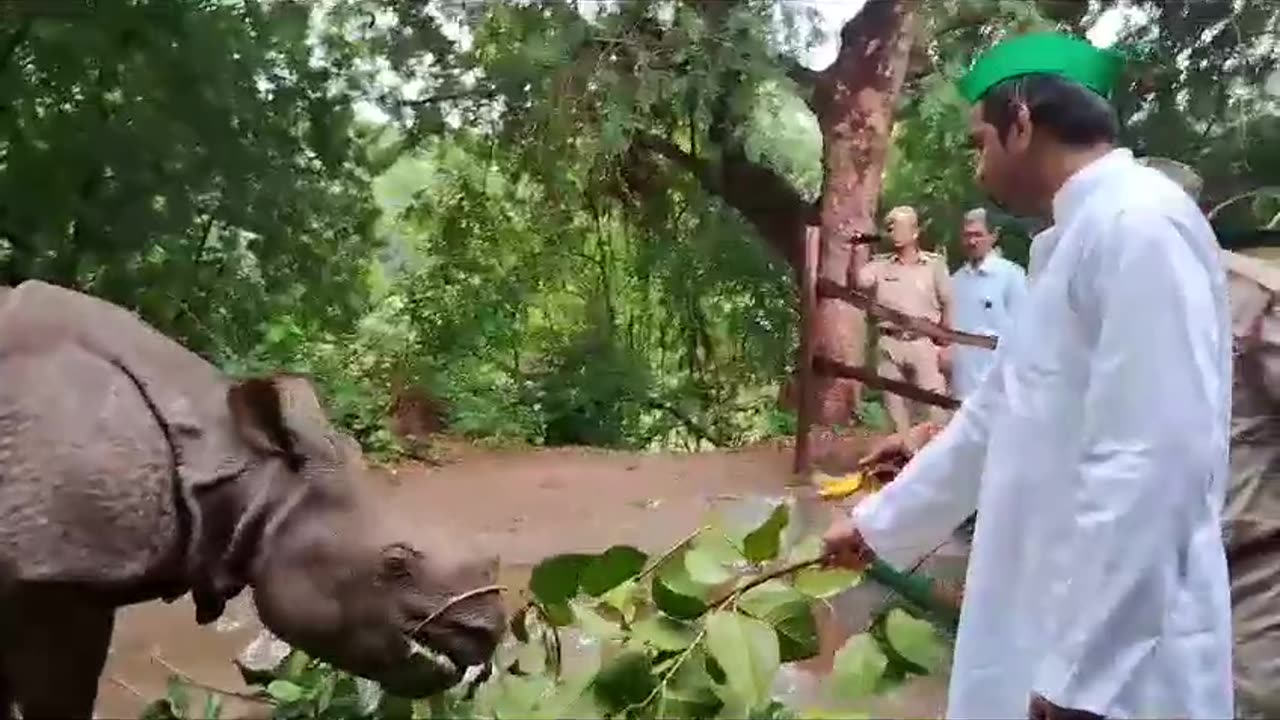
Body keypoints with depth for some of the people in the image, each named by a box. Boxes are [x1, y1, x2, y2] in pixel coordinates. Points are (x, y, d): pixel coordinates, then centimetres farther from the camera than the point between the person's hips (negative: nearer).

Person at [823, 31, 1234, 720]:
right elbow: (996, 415, 20)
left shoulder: (1140, 225, -17)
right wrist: (877, 522, 26)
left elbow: (1154, 463, -24)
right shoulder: (1077, 240, 14)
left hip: (1112, 660, -9)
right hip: (1056, 622, 9)